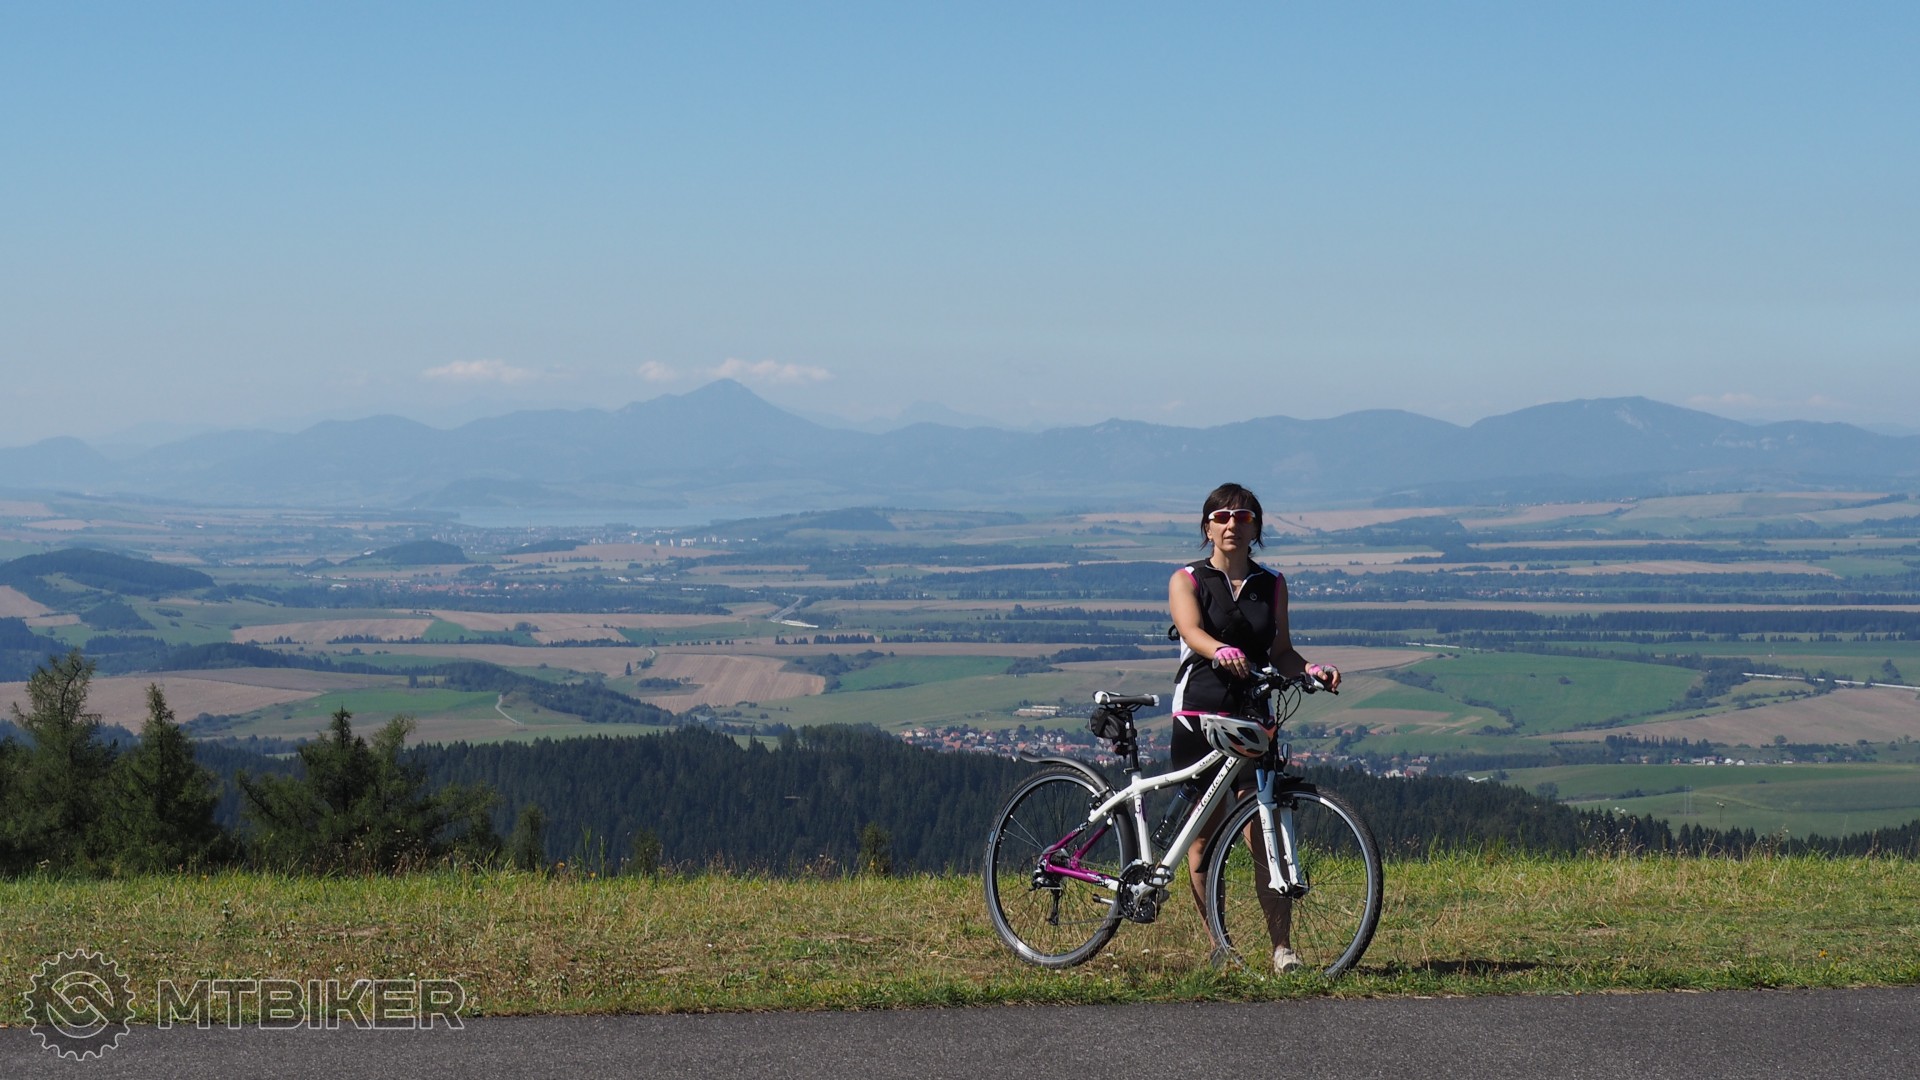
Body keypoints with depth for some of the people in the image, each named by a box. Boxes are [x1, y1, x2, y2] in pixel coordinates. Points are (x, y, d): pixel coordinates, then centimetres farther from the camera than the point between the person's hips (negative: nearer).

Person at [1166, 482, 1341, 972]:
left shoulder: (1272, 585, 12)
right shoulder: (1187, 581, 1)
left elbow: (1281, 652, 9)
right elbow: (1192, 631, -18)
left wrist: (1312, 669, -12)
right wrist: (1222, 651, -40)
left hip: (1254, 718, 2)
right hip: (1199, 717, -2)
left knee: (1266, 838, -8)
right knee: (1203, 838, 2)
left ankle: (1282, 948, -8)